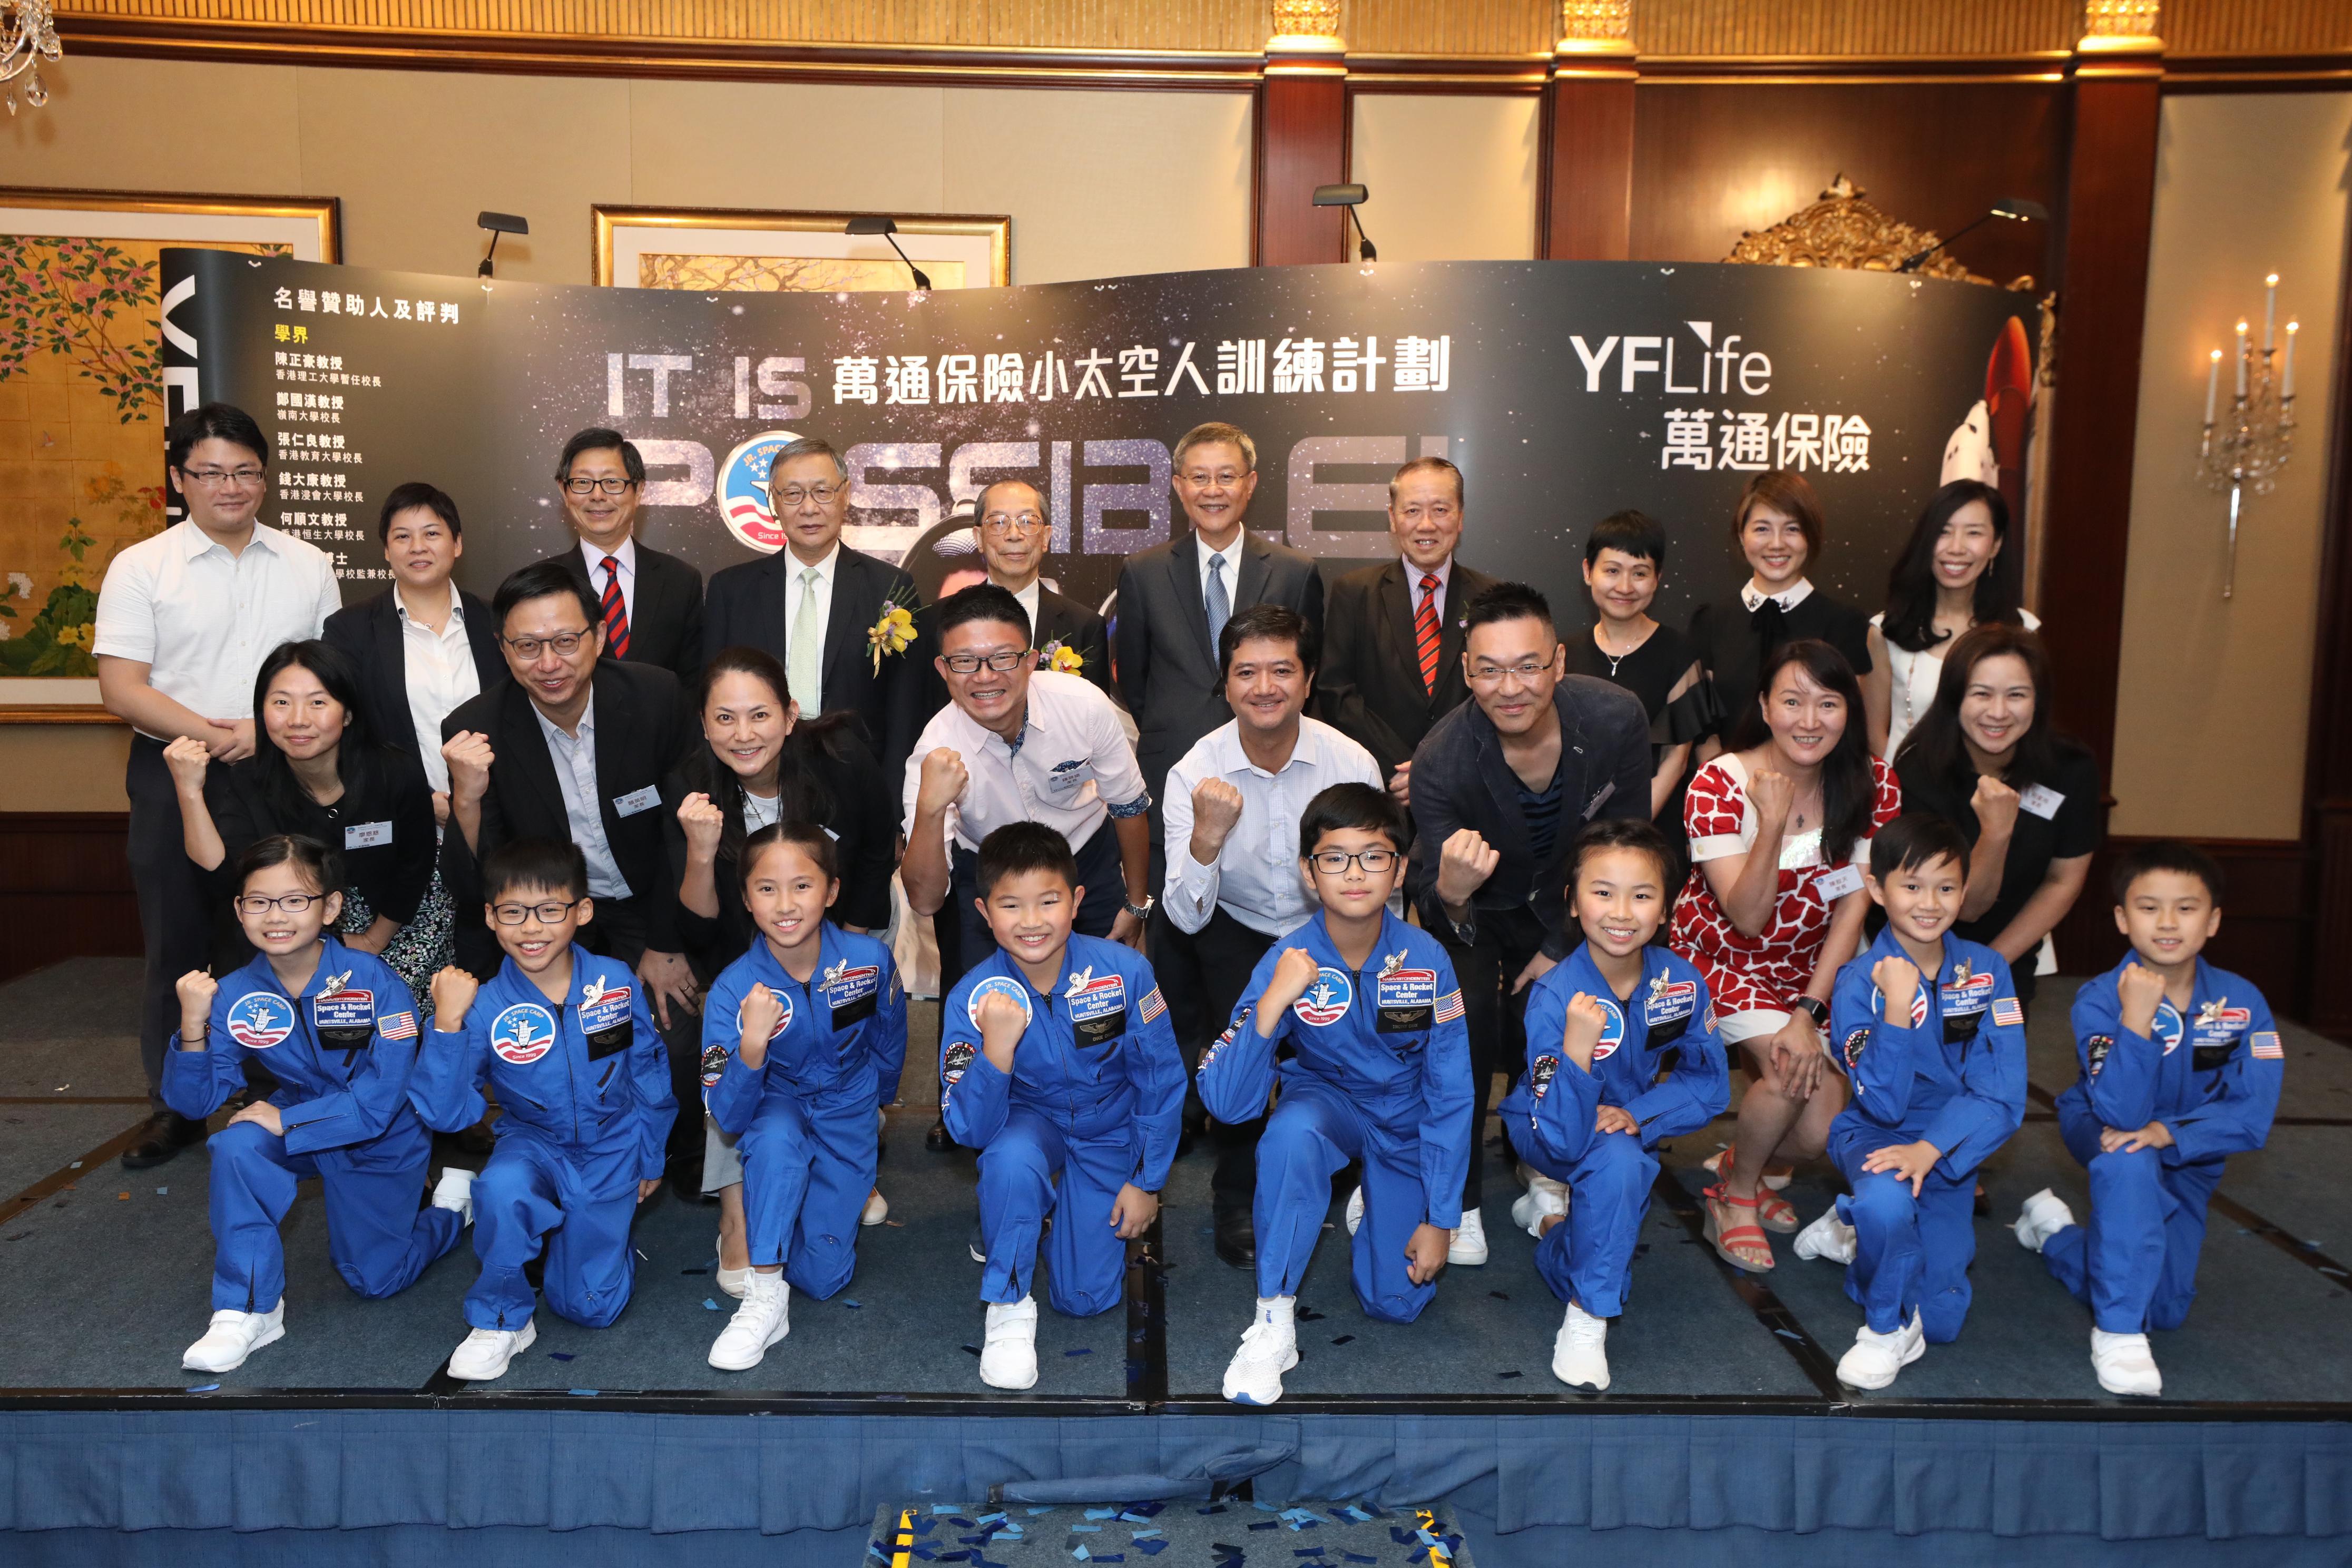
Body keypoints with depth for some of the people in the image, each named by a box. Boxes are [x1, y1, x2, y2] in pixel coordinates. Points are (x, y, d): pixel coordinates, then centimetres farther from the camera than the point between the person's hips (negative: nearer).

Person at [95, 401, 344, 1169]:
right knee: (176, 946, 8)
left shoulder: (308, 566, 7)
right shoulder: (140, 568, 0)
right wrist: (212, 736, -18)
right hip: (174, 780, -1)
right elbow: (121, 688, -6)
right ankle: (174, 1108, 23)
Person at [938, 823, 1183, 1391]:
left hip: (1109, 1133, 1)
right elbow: (970, 1130, -27)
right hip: (1029, 1122, -1)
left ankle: (1061, 1205, 31)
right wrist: (996, 1049, -43)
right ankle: (1008, 1305, -12)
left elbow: (1162, 1081, -10)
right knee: (1012, 1158, -37)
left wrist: (1146, 1181, -4)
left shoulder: (1125, 971, -24)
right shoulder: (972, 998, -23)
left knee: (1085, 1298, -2)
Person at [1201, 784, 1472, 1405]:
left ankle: (1371, 1203, 29)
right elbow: (1227, 1103, -30)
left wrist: (1439, 1219, -10)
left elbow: (1451, 1098, -11)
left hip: (1405, 1121, 1)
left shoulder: (1426, 960, -22)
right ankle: (1274, 1320, -21)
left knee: (1397, 1301, -5)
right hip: (1324, 1100, -1)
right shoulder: (1287, 962, -24)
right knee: (1292, 1131, -37)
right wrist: (1272, 1003, -43)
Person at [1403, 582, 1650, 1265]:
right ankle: (1460, 1199, -1)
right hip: (1473, 909, -2)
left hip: (1564, 902, 2)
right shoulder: (1441, 761, -33)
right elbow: (1437, 916, -27)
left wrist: (1565, 948, -9)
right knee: (1466, 1022, -22)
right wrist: (1451, 893, -53)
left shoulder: (1615, 719, -27)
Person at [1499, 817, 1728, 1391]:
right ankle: (1586, 1318, -18)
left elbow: (1709, 1085, -7)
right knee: (1618, 1160, -35)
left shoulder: (1681, 981, -19)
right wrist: (1577, 1049, -51)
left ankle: (1552, 1211, 30)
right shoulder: (1554, 997, -31)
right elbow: (1563, 1136, -36)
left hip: (1627, 1124, 5)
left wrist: (1636, 1116, -24)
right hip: (1546, 1132, -5)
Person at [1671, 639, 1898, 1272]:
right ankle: (1736, 1194, 3)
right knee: (1793, 1071, -28)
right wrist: (1773, 823, -37)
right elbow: (1747, 920, -23)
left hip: (1812, 964, 4)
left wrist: (1809, 1011, -18)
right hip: (1723, 958, -3)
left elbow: (1853, 907, -9)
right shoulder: (1719, 785, -21)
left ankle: (1744, 1164, 27)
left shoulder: (1875, 785, -10)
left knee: (1822, 1131, -10)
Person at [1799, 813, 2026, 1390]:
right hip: (1875, 1135, -3)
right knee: (1888, 1200, -39)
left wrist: (1929, 1150, -29)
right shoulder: (1860, 981, -16)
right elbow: (1883, 1104, -22)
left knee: (1940, 1322, 4)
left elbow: (2001, 1095, -14)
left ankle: (1853, 1232, 32)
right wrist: (1897, 1008, -34)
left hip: (1949, 1148, 3)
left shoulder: (1987, 970, -9)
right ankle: (1887, 1330, -10)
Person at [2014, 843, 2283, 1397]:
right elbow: (2119, 1113, -36)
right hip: (2104, 1136, -3)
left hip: (2188, 1158, 3)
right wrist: (2136, 1018, -45)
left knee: (2166, 1309, 2)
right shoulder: (2100, 999, -25)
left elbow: (2253, 1116, -21)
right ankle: (2117, 1331, -26)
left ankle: (2055, 1231, 30)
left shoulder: (2242, 1002, -18)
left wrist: (2167, 1134, -35)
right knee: (2127, 1160, -41)